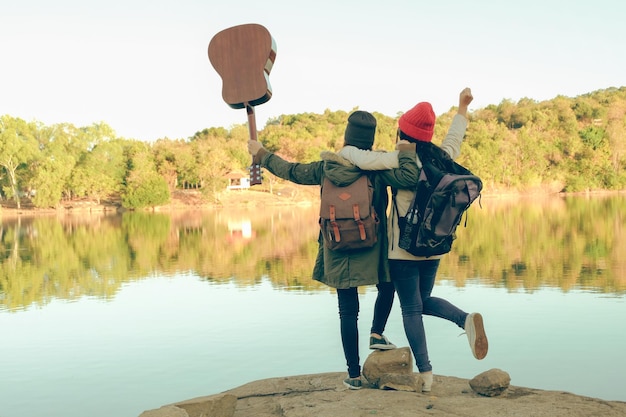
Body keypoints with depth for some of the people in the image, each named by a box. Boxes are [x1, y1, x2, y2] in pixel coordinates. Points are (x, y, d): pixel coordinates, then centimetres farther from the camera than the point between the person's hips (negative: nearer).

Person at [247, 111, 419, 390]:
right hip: (372, 250, -2)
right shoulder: (376, 167, -12)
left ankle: (354, 374, 12)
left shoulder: (326, 168, -3)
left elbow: (290, 171, 10)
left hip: (338, 252, 2)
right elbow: (407, 178, -27)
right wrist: (406, 152, -9)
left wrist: (262, 155, 24)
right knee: (387, 287, 31)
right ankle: (377, 333, 21)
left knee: (348, 312, 9)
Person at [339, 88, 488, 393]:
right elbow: (454, 139, 22)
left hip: (403, 248, -5)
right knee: (423, 301, 22)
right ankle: (466, 319, -5)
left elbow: (362, 159, -24)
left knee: (411, 309, 4)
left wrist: (338, 152, -5)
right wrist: (462, 108, 35)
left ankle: (425, 373, 3)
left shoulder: (401, 160, -13)